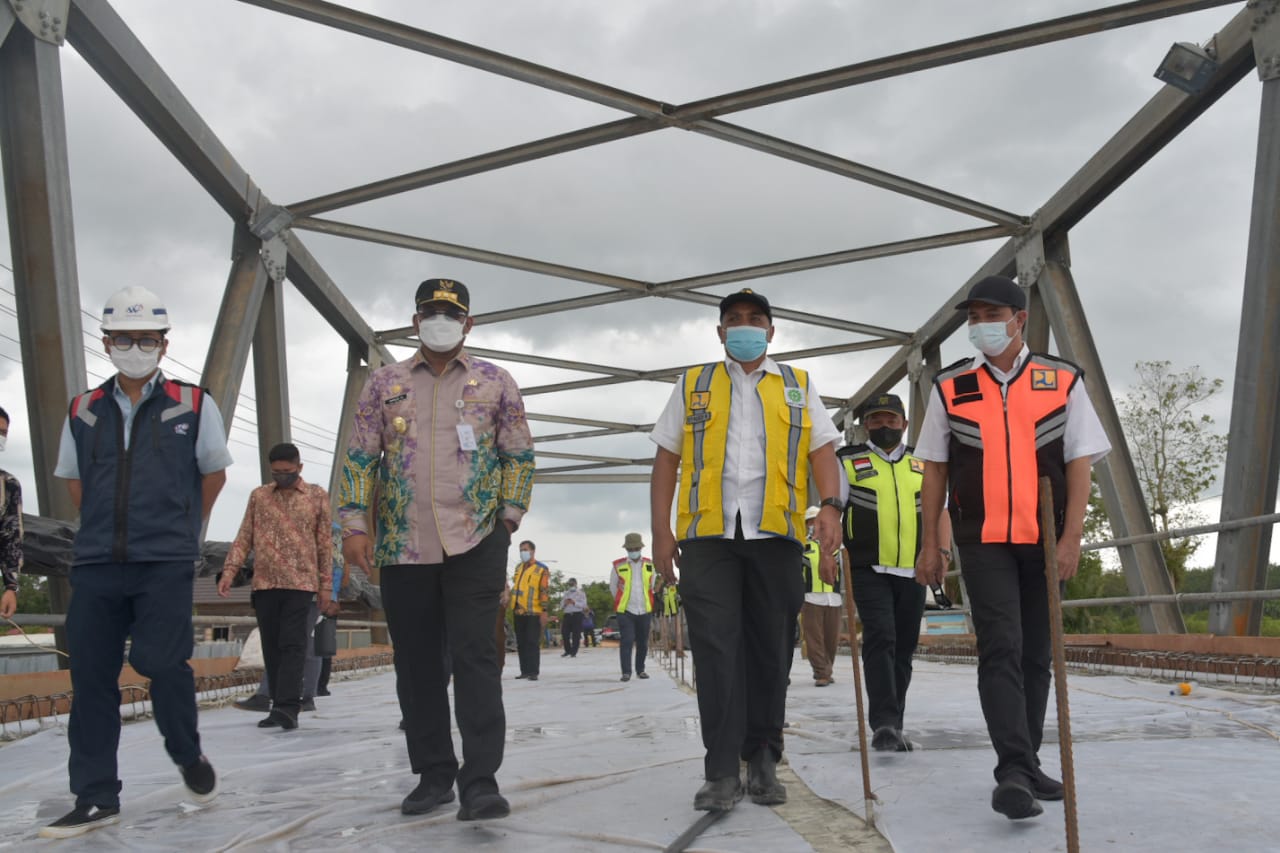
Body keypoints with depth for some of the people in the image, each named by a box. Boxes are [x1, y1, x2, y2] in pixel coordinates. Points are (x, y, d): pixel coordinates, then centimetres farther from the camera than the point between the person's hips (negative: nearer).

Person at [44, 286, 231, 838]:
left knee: (163, 665, -11)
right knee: (90, 677, 2)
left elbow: (213, 473, 12)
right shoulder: (83, 411, 12)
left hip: (166, 565, -3)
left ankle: (190, 758, 16)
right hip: (95, 565, 4)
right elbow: (73, 481, 22)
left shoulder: (193, 405, 4)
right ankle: (96, 798, 12)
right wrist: (105, 530, 16)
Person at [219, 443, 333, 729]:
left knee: (293, 645, -10)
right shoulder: (258, 496, 11)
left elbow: (325, 544, 5)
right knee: (271, 647, 6)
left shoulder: (317, 496, 5)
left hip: (301, 583, -3)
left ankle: (288, 708, -14)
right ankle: (280, 707, 13)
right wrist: (230, 570, -4)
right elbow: (244, 537, 10)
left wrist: (326, 585, 1)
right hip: (264, 584, 3)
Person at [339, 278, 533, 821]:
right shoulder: (384, 383, 11)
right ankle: (434, 774, 20)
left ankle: (479, 781, -5)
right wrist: (354, 525, -1)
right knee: (417, 665, 8)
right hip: (403, 547, 3)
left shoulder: (495, 383, 8)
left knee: (474, 655, -10)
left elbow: (519, 457, 10)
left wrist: (508, 516, -1)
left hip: (476, 542, -2)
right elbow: (359, 458, 9)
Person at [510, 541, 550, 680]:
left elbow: (545, 592, -9)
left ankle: (533, 672, -4)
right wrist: (512, 609, 20)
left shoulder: (541, 569, -4)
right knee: (521, 643, 8)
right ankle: (524, 671, 14)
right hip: (518, 612, 7)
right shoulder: (518, 568, 17)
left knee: (532, 642, -6)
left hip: (533, 613, -7)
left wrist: (545, 611, -15)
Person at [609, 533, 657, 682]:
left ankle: (640, 670, 22)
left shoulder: (649, 565, 5)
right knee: (626, 641, -11)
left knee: (643, 642, 8)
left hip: (644, 611, 3)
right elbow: (613, 587, 10)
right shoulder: (618, 566, -2)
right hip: (625, 611, -3)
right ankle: (626, 672, -7)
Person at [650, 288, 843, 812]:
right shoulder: (693, 386, 16)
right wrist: (661, 531, 2)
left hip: (775, 533, 1)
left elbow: (822, 451, 8)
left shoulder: (799, 387, 17)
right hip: (707, 533, 0)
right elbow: (666, 461, 12)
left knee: (769, 648, 5)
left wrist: (830, 505, -11)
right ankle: (722, 773, -2)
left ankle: (763, 761, 18)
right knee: (715, 649, -7)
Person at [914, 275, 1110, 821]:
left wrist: (1072, 536, -7)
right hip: (983, 540, -1)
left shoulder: (1064, 382, 4)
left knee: (1036, 654, 9)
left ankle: (1025, 765, 22)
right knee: (1001, 650, -12)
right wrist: (930, 544, 2)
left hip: (1045, 541, 2)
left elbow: (1080, 464, 1)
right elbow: (934, 470, 6)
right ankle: (1014, 773, -14)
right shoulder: (949, 389, 4)